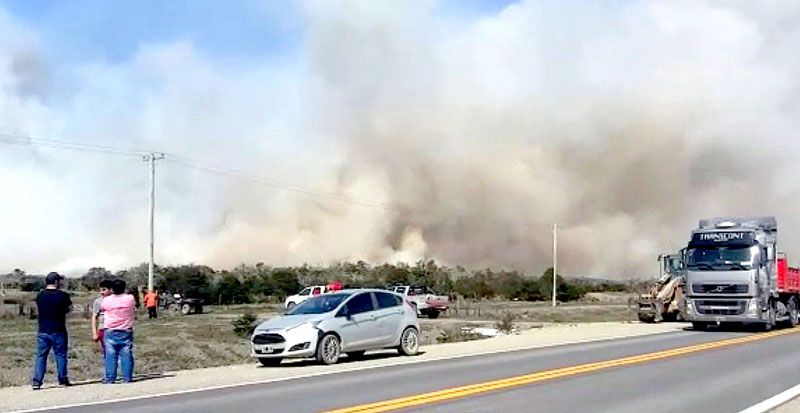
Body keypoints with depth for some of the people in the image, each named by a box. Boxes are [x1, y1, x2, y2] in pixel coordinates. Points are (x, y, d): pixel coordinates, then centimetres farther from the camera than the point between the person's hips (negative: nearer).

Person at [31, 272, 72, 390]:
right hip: (58, 331, -3)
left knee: (41, 356, 6)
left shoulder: (40, 295, 2)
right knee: (60, 355, 7)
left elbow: (37, 311, 12)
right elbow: (69, 308, 3)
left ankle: (36, 381, 0)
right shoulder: (63, 295, -9)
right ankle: (63, 379, 12)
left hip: (42, 331, 3)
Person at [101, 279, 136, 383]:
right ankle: (127, 378, 2)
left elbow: (101, 308, 14)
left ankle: (110, 379, 2)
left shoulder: (107, 300, -6)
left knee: (111, 356, 2)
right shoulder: (130, 299, -3)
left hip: (110, 332, -1)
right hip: (126, 332, 1)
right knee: (126, 356, 3)